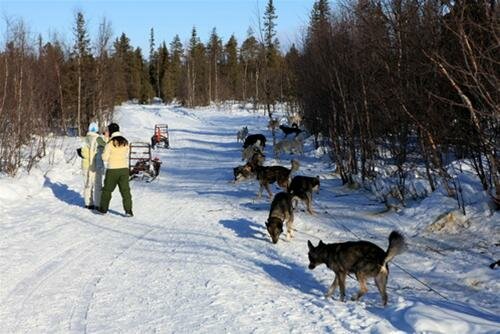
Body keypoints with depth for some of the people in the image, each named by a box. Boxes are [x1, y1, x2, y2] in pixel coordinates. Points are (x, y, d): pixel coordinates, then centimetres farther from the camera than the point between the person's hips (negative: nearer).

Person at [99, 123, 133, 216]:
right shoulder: (125, 142, 4)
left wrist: (104, 153, 11)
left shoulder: (110, 143, -11)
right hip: (124, 169, 3)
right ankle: (128, 210, -6)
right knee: (125, 190, 2)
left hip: (112, 170, -3)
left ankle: (103, 209, 22)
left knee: (107, 189, 12)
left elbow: (105, 158, -9)